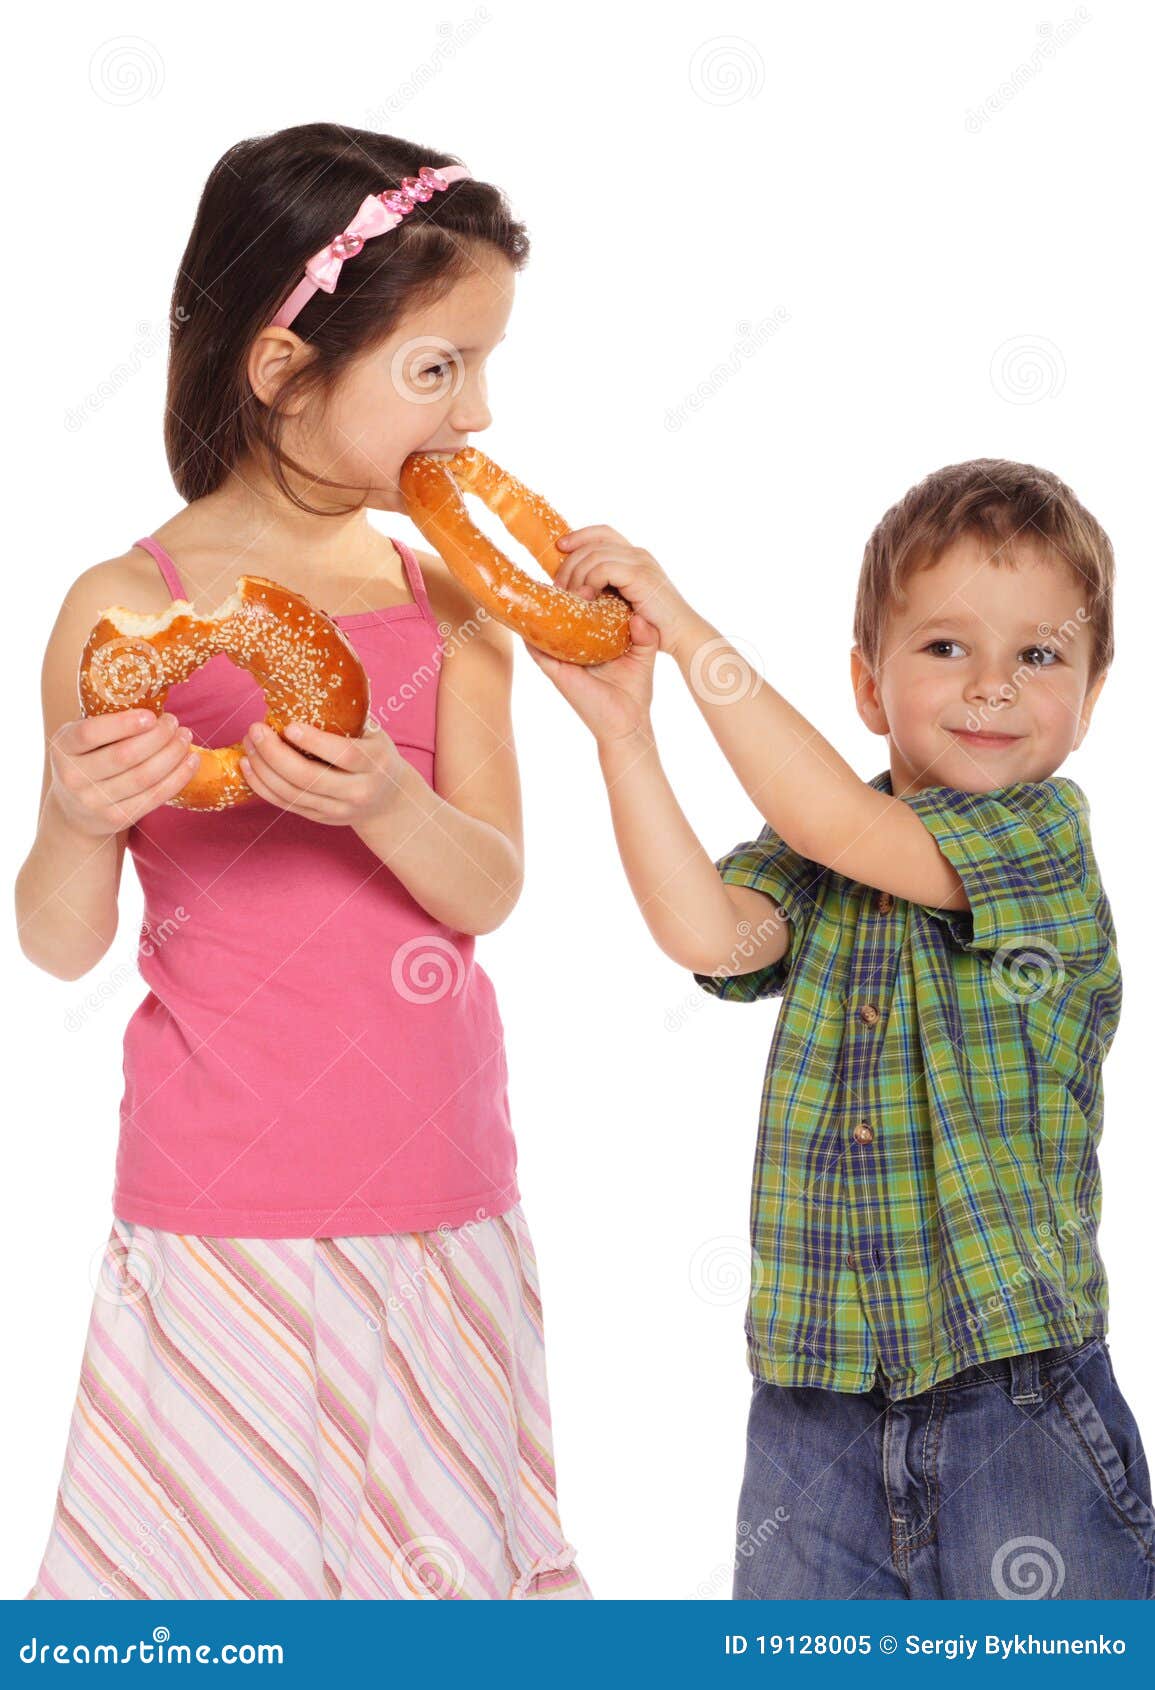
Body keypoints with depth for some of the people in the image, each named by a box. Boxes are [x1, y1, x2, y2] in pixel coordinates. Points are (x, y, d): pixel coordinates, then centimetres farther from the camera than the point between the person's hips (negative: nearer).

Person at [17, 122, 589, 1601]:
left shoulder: (451, 597, 4)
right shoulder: (131, 611, -8)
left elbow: (491, 888, -5)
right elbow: (62, 946, -6)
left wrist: (381, 799, -25)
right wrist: (76, 820, -27)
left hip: (445, 1200, 4)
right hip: (230, 1212, -4)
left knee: (441, 1550, 12)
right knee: (227, 1569, 2)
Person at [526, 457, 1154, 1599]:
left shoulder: (1046, 831, -7)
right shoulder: (810, 862, 7)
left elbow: (844, 827, -18)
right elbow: (709, 932, -12)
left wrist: (687, 628, -16)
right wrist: (623, 729, -17)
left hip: (1017, 1384, -4)